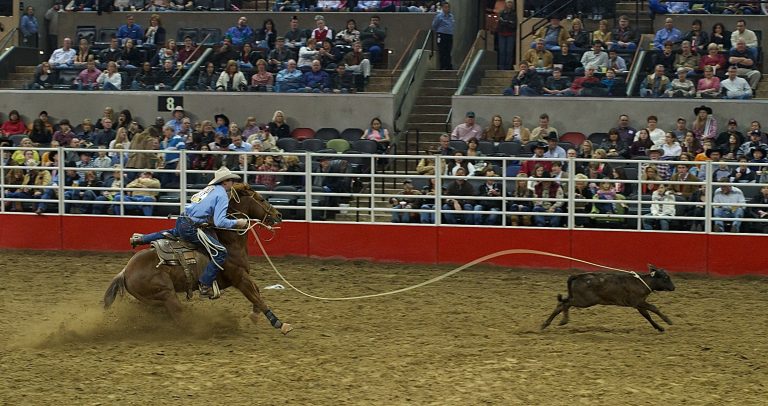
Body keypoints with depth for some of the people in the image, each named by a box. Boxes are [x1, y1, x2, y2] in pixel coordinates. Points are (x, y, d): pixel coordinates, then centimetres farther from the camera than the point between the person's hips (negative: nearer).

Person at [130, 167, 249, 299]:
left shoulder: (209, 189, 16)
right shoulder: (222, 195, -10)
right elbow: (219, 222, -20)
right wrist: (237, 223, -9)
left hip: (181, 221, 9)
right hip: (192, 229, -9)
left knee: (173, 233, 43)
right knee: (220, 253, -10)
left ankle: (140, 239, 52)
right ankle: (205, 286, -15)